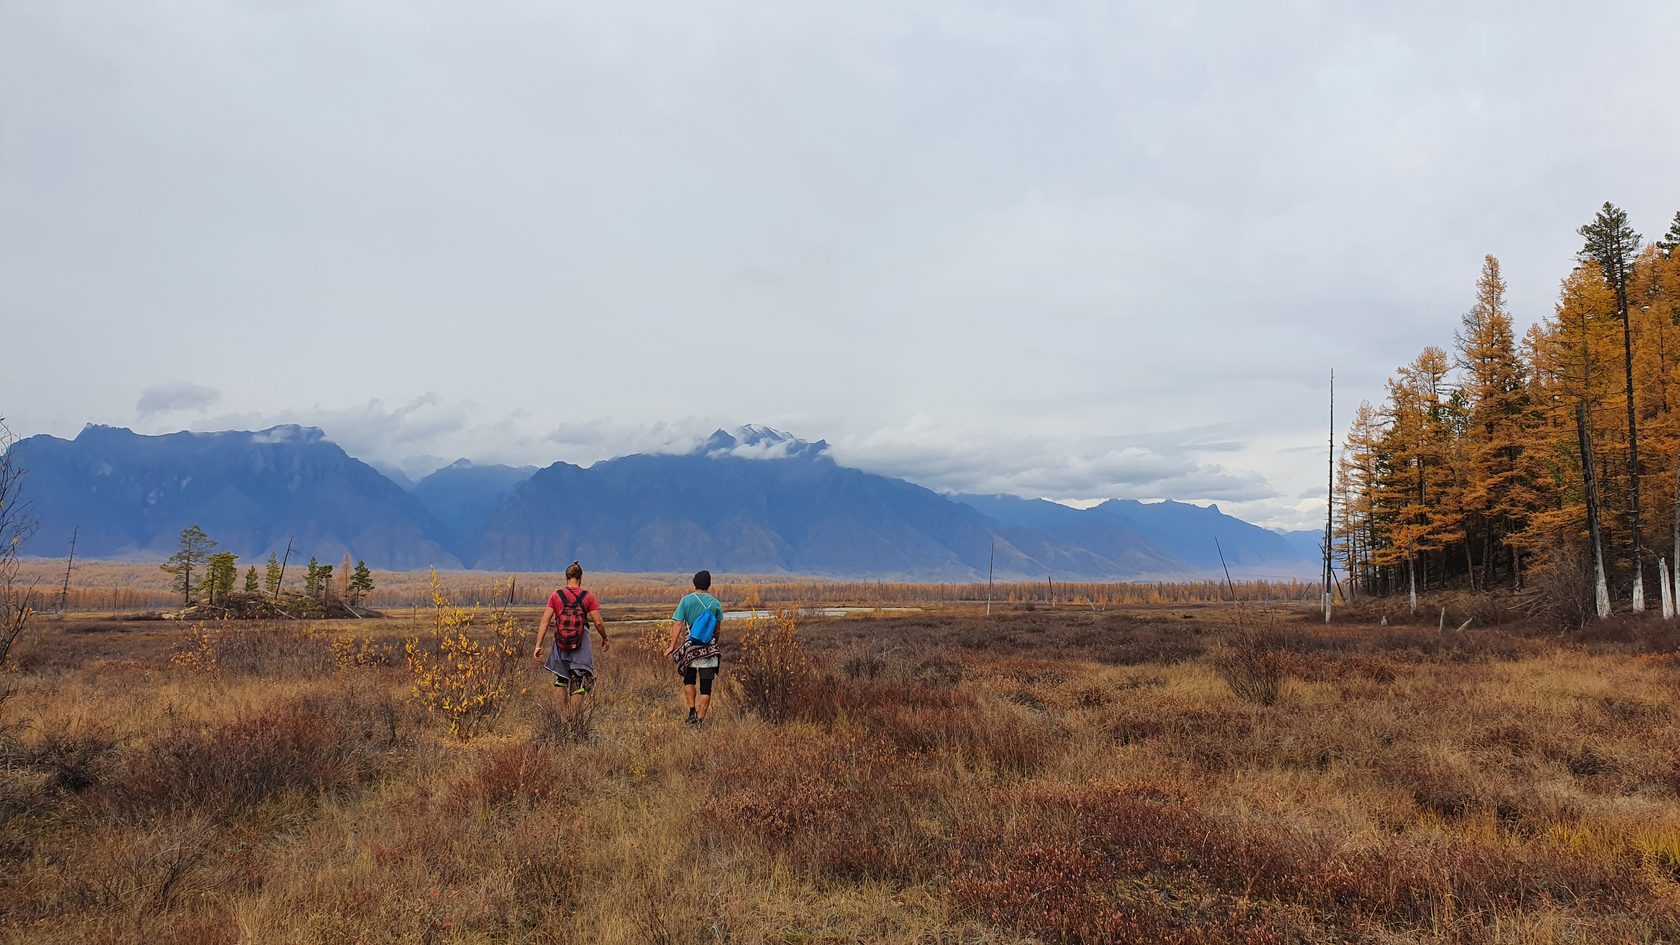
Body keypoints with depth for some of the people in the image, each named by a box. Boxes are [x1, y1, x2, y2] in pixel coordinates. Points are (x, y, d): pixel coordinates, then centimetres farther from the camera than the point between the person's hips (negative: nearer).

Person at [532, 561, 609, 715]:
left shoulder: (555, 596, -2)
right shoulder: (588, 597, -4)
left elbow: (545, 622, -6)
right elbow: (598, 623, -5)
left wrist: (538, 646, -5)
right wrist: (605, 639, 12)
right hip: (581, 646, -2)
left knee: (561, 679, 21)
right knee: (579, 685, 4)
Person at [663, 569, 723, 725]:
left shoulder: (686, 600, -2)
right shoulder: (715, 603, 2)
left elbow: (678, 625, -7)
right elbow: (718, 629, 7)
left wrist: (672, 646, -5)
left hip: (690, 648, 0)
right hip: (709, 650, 0)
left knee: (689, 680, 21)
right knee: (706, 687, 4)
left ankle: (692, 711, 10)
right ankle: (700, 719, 1)